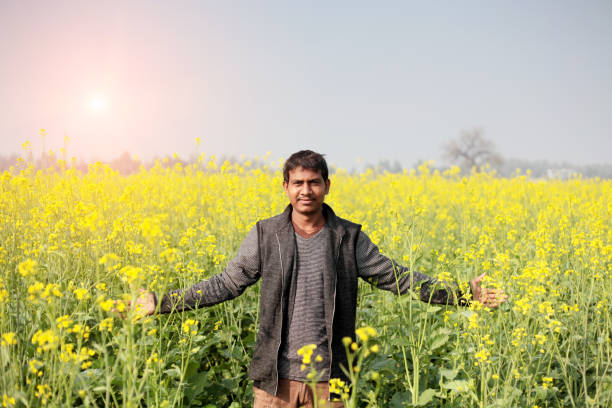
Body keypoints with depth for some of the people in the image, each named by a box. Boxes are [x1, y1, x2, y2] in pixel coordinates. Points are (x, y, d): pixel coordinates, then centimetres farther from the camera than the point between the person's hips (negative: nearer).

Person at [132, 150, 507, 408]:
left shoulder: (349, 238, 0)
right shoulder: (265, 236, 0)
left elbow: (396, 278, 4)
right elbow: (226, 284, 4)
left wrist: (462, 296, -1)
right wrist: (162, 303, -1)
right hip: (276, 377, 0)